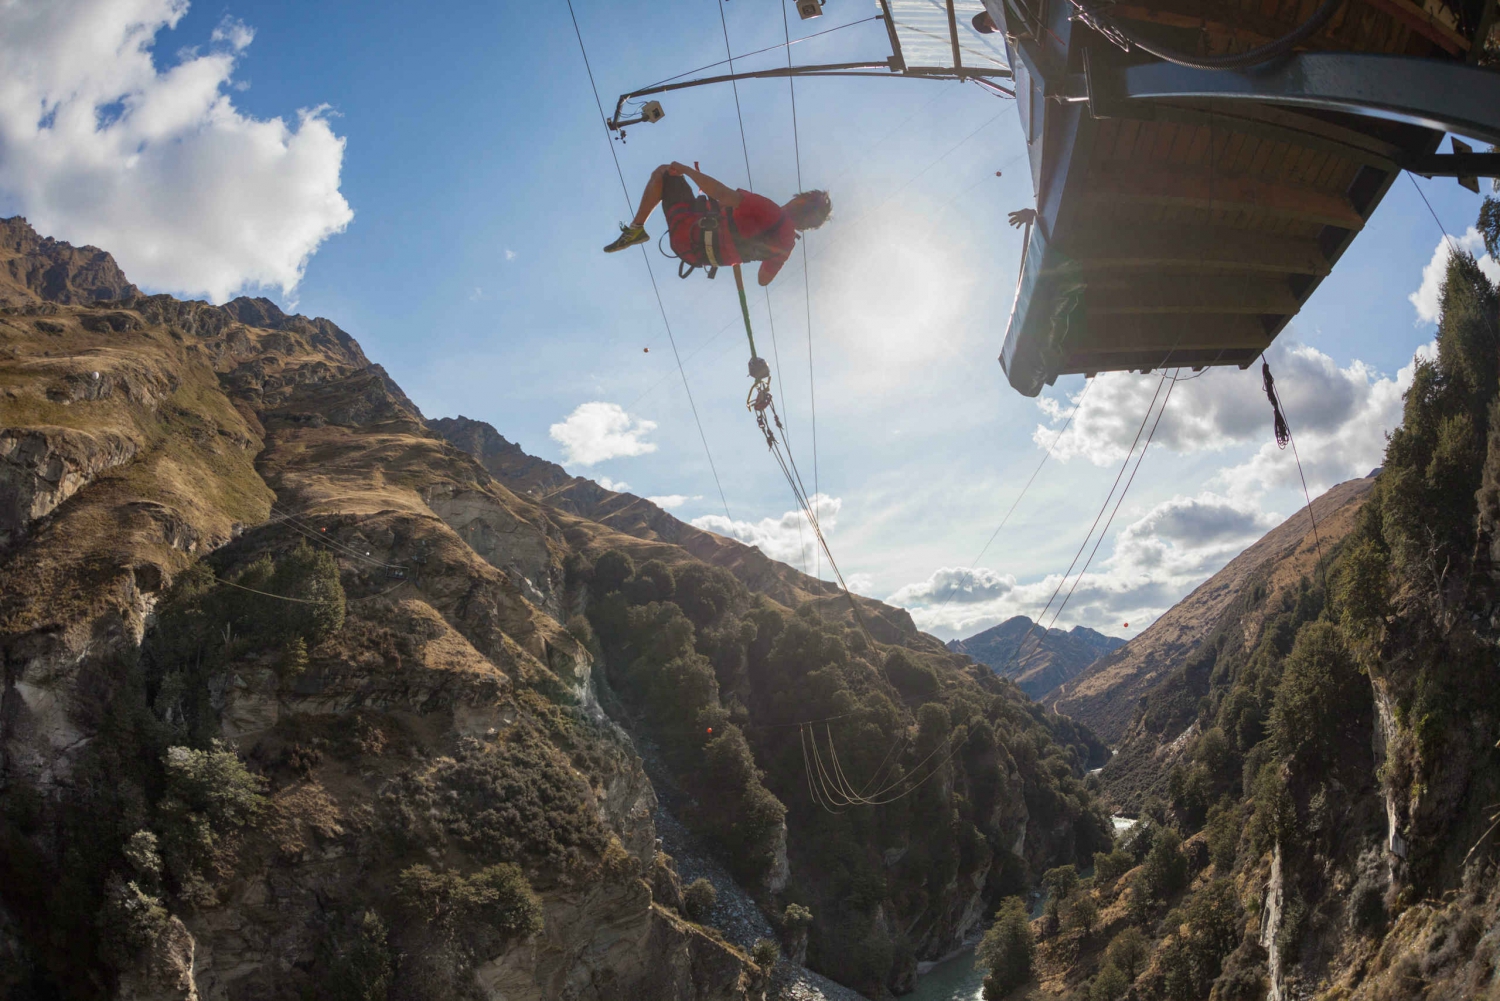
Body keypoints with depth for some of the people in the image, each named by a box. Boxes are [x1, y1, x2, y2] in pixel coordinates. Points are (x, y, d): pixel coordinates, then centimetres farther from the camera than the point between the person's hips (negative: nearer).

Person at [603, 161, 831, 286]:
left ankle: (636, 229, 6)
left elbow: (722, 194, -34)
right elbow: (764, 279, 9)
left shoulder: (770, 212, -29)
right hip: (698, 256, 8)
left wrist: (686, 169, -20)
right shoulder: (787, 243, -7)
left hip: (689, 233, -8)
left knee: (663, 171, 2)